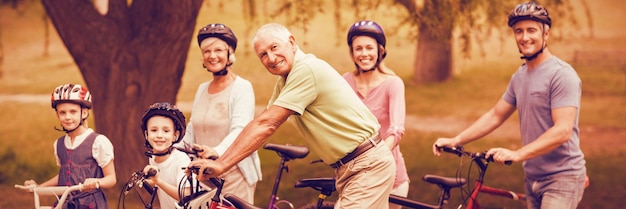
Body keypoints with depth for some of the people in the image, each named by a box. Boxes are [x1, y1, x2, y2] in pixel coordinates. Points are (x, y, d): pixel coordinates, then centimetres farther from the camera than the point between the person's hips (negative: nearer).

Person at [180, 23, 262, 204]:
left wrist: (217, 151, -37)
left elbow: (239, 131, -20)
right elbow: (192, 130, 17)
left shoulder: (242, 87, -6)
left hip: (234, 174, -6)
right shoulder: (202, 89, 16)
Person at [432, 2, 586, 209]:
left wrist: (516, 154, -31)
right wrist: (455, 140, 7)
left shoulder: (561, 75, -16)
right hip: (533, 176, 8)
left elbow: (563, 130, -24)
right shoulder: (520, 76, 10)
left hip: (561, 178, -8)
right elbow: (495, 115, 17)